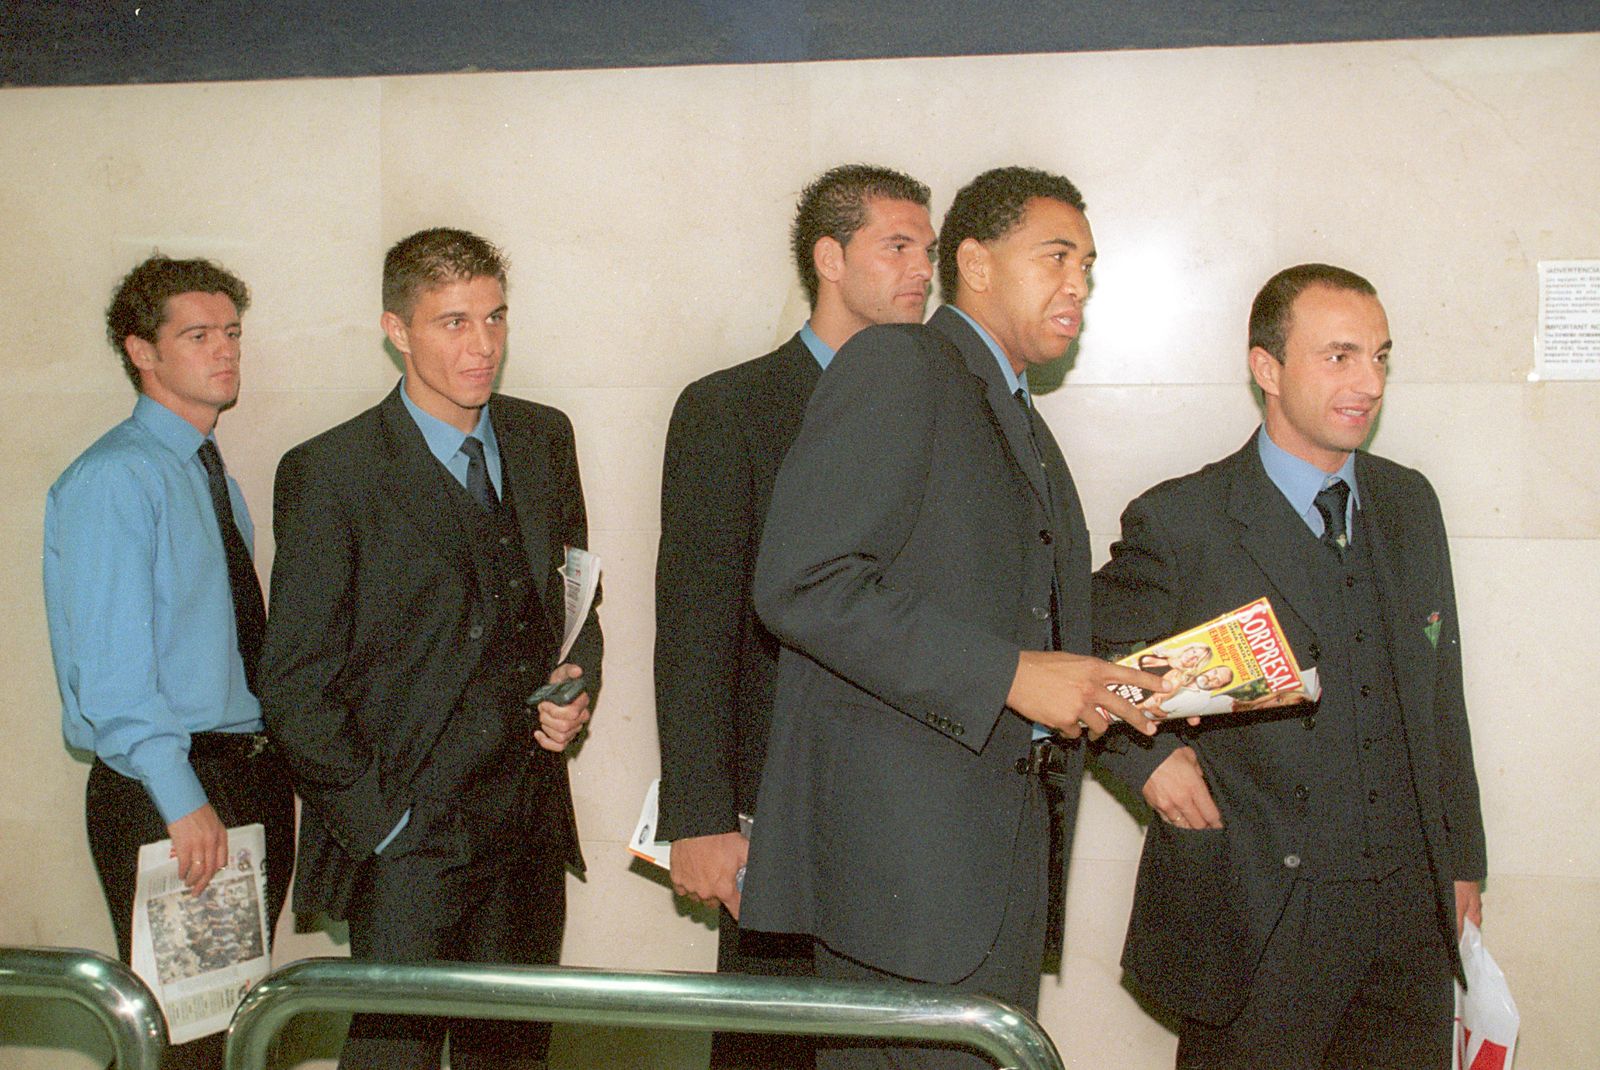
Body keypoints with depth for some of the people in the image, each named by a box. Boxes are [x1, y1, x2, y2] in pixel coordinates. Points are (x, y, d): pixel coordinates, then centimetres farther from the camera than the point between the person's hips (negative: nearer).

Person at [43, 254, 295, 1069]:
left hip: (254, 778, 8)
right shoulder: (112, 480, -12)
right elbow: (110, 665, -19)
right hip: (166, 793, -8)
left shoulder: (215, 478, 14)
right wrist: (182, 801, -22)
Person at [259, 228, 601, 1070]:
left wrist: (577, 684, 1)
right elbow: (295, 685, -7)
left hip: (530, 832, 5)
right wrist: (376, 820, -11)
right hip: (408, 841, -5)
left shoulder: (543, 439, 9)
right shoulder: (331, 473, -7)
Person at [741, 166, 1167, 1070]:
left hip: (1004, 854, 9)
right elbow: (800, 583, -18)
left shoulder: (1026, 430, 24)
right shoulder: (894, 367, -5)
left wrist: (1100, 689, 5)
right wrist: (1008, 675, -18)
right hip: (904, 849, -9)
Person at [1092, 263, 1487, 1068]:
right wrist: (1149, 756, -12)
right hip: (1257, 925, -5)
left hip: (1411, 912, 5)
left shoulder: (1410, 504, 8)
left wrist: (1462, 860, 15)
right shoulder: (1181, 522, -9)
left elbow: (1440, 694, 14)